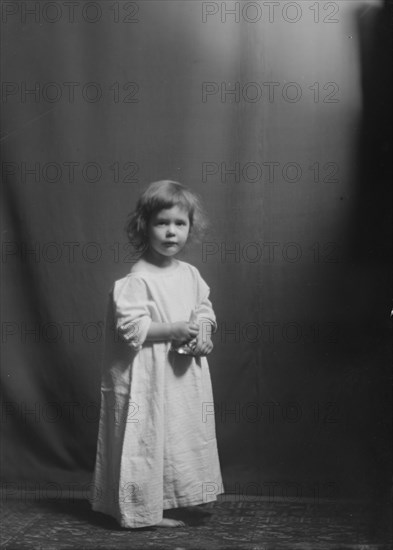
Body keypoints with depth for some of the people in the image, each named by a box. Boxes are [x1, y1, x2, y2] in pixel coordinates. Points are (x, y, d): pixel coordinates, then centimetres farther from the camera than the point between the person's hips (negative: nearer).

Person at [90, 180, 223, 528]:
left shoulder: (191, 274, 6)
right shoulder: (138, 279, -15)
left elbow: (205, 309, 15)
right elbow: (131, 327, -21)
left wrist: (203, 331, -6)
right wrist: (174, 330, -24)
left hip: (187, 372, 7)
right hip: (150, 375, -7)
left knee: (187, 433, 15)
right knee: (151, 435, 0)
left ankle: (184, 498, 30)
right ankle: (149, 509, 12)